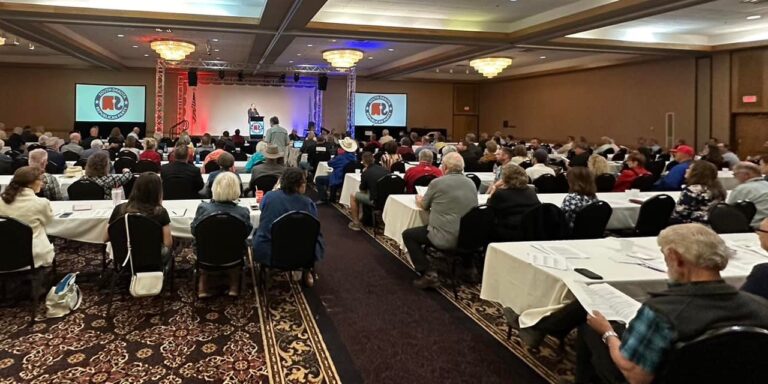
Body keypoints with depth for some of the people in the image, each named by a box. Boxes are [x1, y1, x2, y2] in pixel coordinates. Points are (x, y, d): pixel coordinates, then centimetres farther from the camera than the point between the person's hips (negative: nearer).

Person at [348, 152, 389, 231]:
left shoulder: (365, 173, -9)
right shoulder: (385, 169, 4)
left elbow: (363, 190, 5)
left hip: (375, 201, -6)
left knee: (353, 195, 14)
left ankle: (356, 223, 16)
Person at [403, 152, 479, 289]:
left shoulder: (437, 183, -8)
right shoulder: (471, 184, 6)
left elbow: (423, 206, 6)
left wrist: (419, 200, 30)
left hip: (445, 238, -6)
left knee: (408, 234, 11)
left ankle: (428, 273, 0)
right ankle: (469, 266, 31)